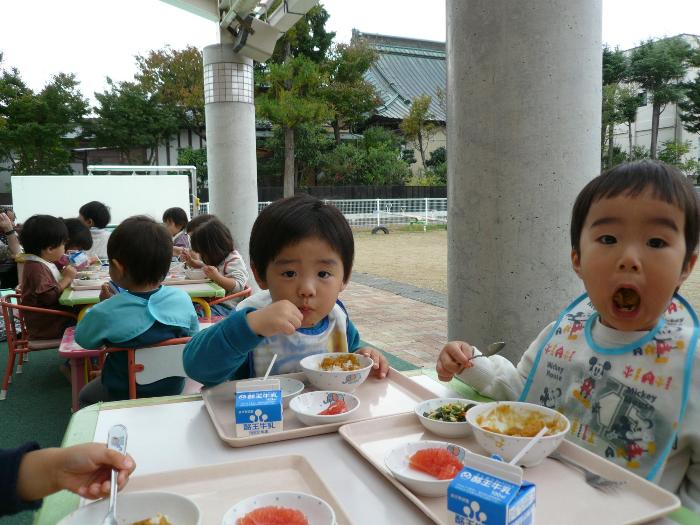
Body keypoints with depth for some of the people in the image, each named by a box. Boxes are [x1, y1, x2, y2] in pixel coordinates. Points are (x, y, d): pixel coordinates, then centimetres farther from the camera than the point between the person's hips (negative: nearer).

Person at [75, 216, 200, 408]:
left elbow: (83, 340, -8)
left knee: (85, 396, 31)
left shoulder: (105, 313, -30)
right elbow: (194, 335, -2)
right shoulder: (182, 299, -21)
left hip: (123, 396, -4)